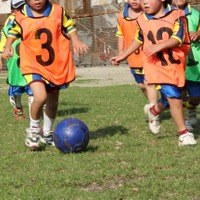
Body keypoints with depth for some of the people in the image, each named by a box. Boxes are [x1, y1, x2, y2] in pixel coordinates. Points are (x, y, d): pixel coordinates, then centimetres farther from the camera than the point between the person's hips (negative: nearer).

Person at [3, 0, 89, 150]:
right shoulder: (21, 17, -5)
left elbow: (69, 27, 7)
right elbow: (13, 32, 10)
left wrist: (76, 42, -9)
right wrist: (8, 47, -5)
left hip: (56, 65, 3)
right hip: (33, 66, -3)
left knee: (53, 101, 15)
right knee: (40, 96, -25)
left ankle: (47, 133, 38)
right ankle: (34, 129, 1)